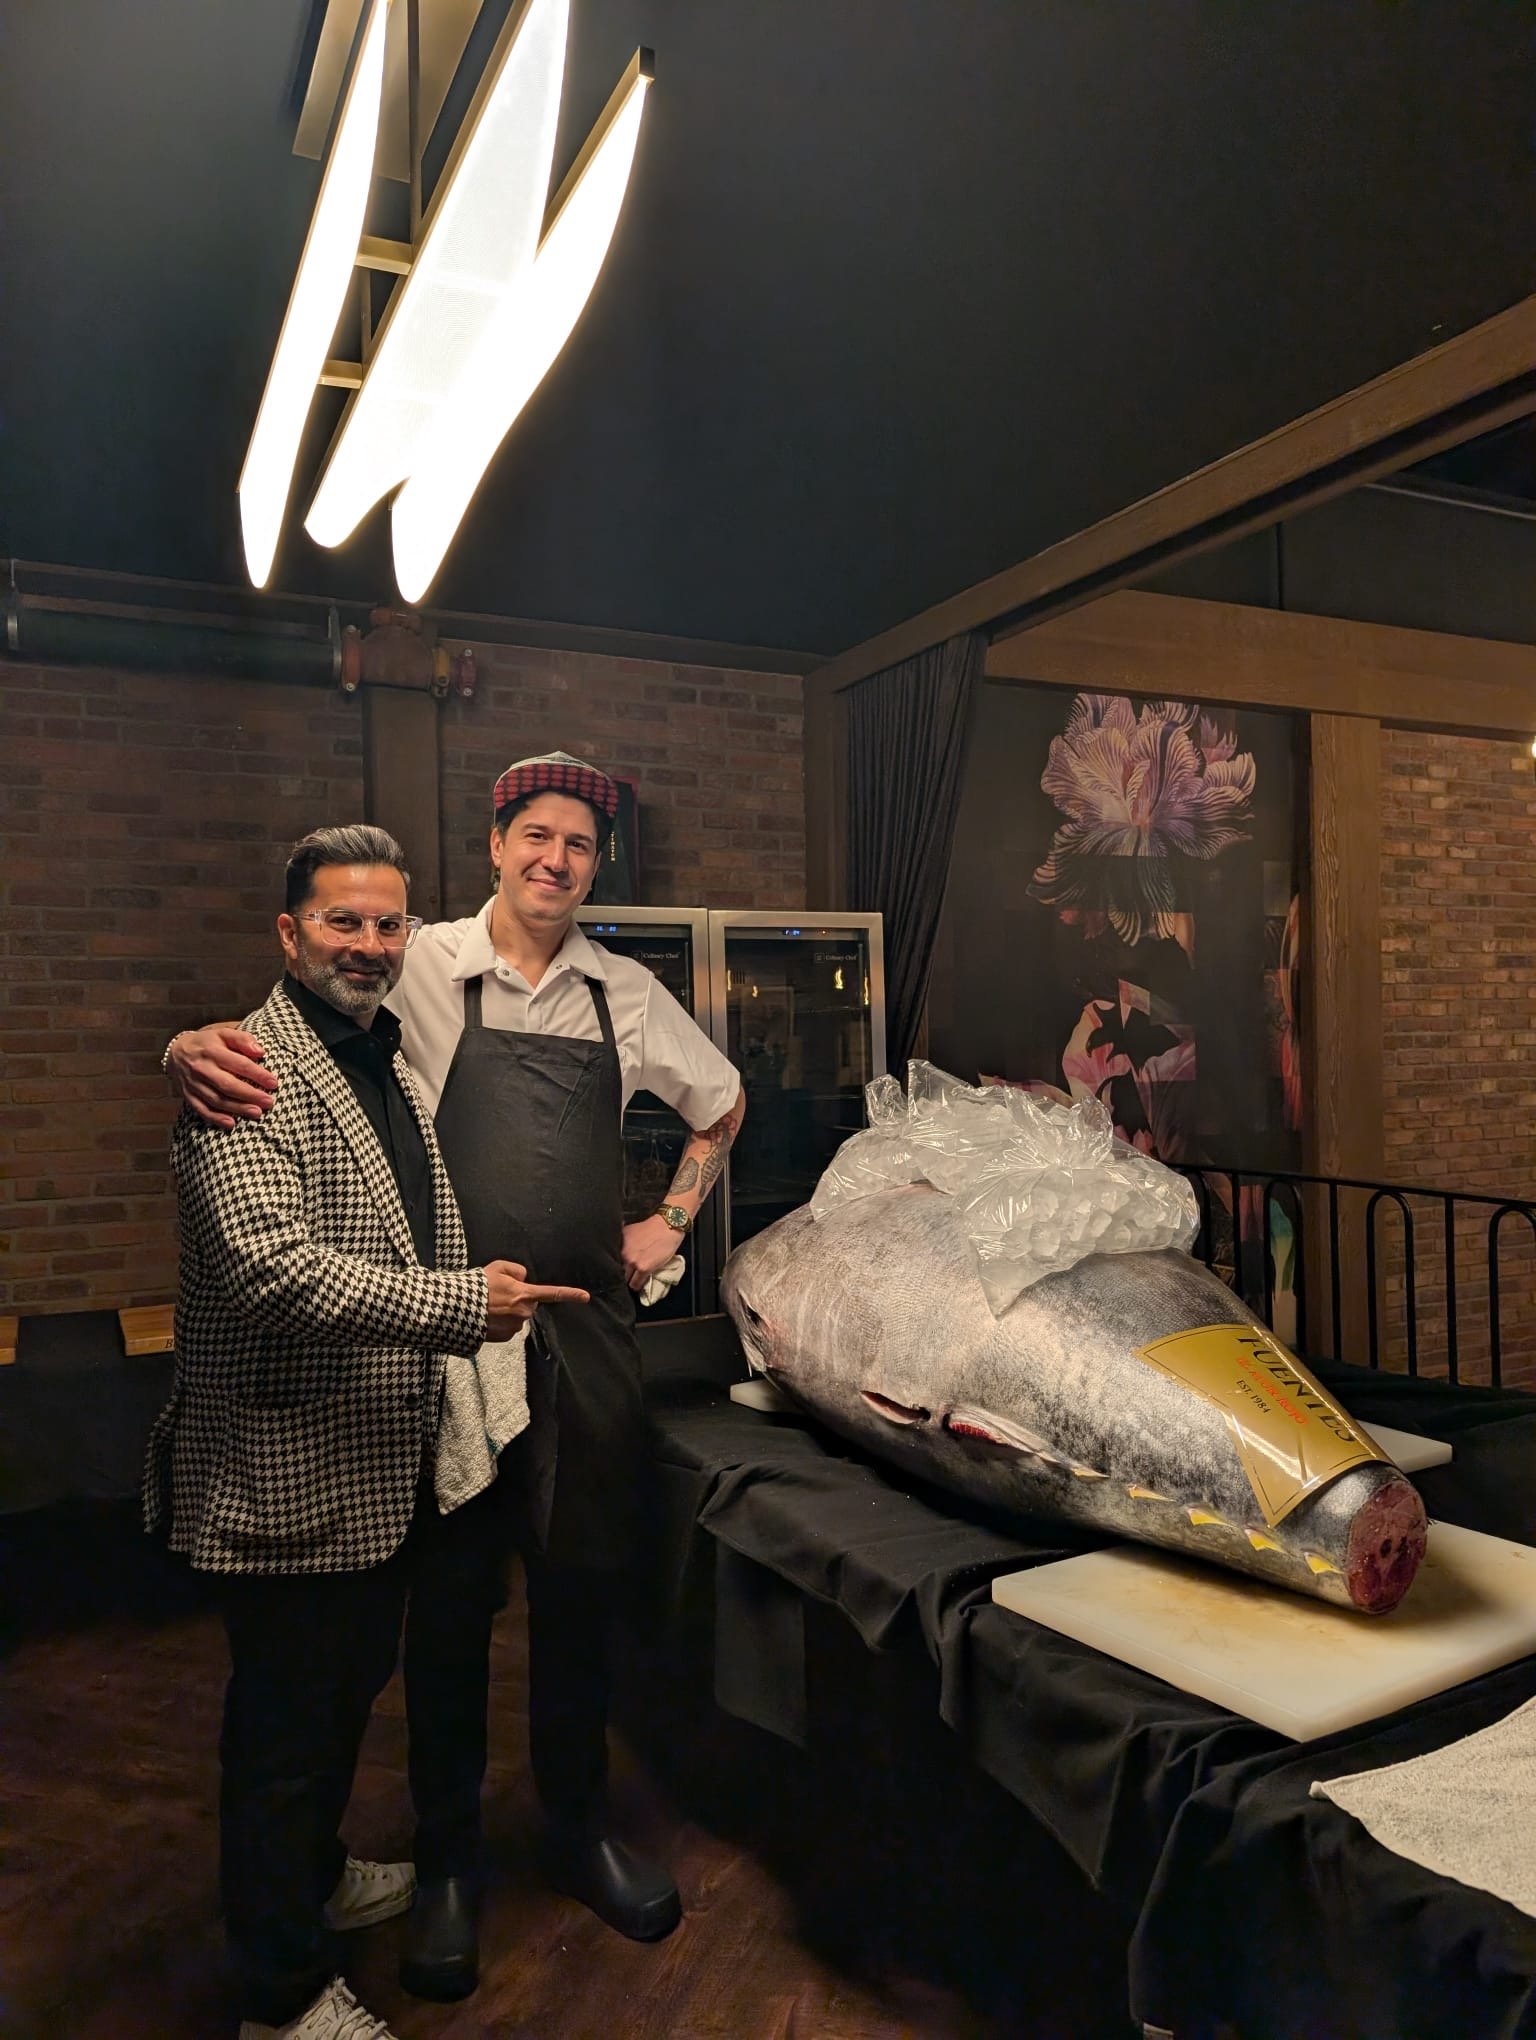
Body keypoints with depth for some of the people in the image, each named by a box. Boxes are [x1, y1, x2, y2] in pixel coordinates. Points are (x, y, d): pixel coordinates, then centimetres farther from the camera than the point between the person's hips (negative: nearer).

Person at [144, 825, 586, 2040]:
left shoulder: (393, 1063, 13)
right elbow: (271, 1266, -30)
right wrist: (463, 1304, -27)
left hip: (385, 1465, 9)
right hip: (289, 1473, -9)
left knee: (350, 1694, 26)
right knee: (288, 1728, 8)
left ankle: (318, 1878, 49)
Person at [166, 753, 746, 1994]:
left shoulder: (626, 994, 6)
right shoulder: (421, 971, -4)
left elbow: (721, 1101, 20)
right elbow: (278, 1030, -2)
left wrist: (672, 1221, 11)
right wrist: (195, 1047, -25)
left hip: (589, 1325, 3)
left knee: (583, 1588, 14)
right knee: (449, 1596, 10)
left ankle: (581, 1830, 36)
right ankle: (450, 1858, 31)